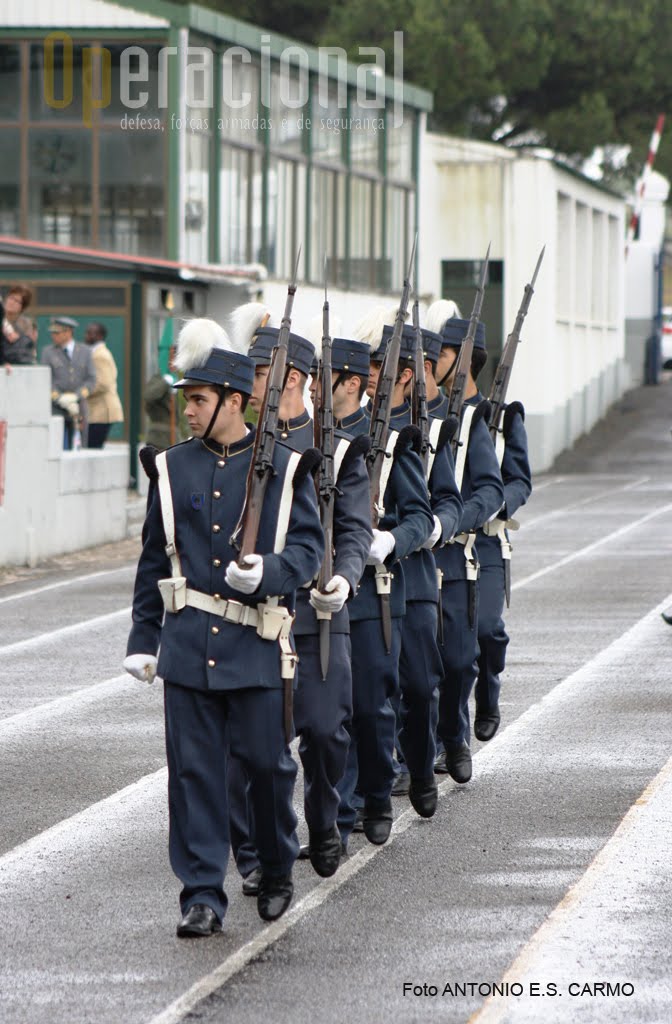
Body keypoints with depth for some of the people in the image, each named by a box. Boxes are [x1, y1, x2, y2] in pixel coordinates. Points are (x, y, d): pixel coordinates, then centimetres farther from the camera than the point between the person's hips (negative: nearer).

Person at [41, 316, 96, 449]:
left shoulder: (85, 351, 9)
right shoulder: (48, 352, 5)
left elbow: (91, 380, 3)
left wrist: (75, 397, -13)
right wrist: (62, 400, -14)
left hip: (79, 411, 2)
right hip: (56, 410, -2)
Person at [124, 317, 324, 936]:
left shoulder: (284, 467, 0)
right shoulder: (173, 468, 7)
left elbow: (309, 546, -1)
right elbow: (154, 560, 12)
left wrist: (268, 571, -22)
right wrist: (143, 639, 9)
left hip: (257, 646, -2)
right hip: (188, 644, 2)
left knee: (267, 762, 5)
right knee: (194, 769, 0)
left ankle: (278, 873, 27)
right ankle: (202, 897, 4)